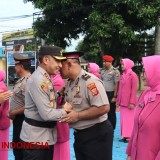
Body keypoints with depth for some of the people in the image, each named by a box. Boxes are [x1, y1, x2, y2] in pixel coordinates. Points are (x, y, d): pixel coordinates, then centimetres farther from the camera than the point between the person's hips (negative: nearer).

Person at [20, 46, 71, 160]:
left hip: (46, 135, 10)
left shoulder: (45, 78, 9)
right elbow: (47, 114, -26)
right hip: (36, 137, -10)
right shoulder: (38, 80, -23)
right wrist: (65, 111, -11)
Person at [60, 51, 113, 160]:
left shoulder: (90, 81, -21)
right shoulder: (69, 83, 8)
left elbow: (104, 108, -27)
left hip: (97, 135, -9)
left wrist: (78, 115, -24)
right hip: (79, 134, 9)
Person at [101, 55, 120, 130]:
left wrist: (115, 96, -15)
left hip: (111, 94, -6)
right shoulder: (103, 71, 9)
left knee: (111, 113, 4)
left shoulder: (115, 71, -10)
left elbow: (116, 84, -12)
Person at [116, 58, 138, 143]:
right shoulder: (122, 75, 12)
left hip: (129, 102, -7)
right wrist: (118, 100, 12)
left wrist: (132, 102, -17)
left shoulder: (133, 75, -9)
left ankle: (130, 137, 6)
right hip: (122, 102, 7)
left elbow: (134, 90, -13)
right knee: (123, 119, 8)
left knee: (129, 119, -1)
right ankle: (125, 136, 15)